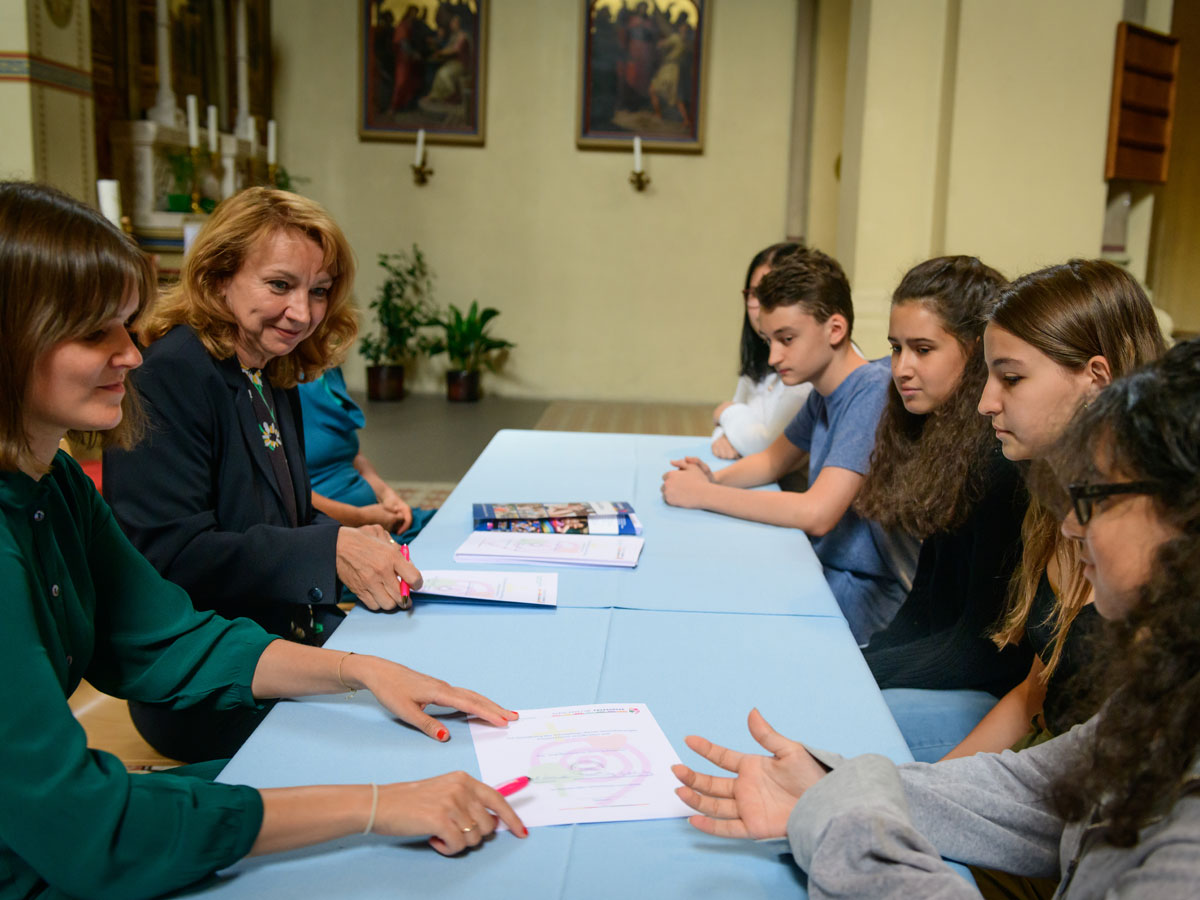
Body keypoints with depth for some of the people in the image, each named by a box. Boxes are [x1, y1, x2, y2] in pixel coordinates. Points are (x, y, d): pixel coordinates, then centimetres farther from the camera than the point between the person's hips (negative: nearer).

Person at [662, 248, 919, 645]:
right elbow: (774, 460, 20)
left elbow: (816, 514, -30)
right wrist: (714, 480, -2)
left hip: (869, 595, -8)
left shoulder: (874, 392, -22)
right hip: (826, 570, 8)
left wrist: (703, 494, -22)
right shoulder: (823, 393, 5)